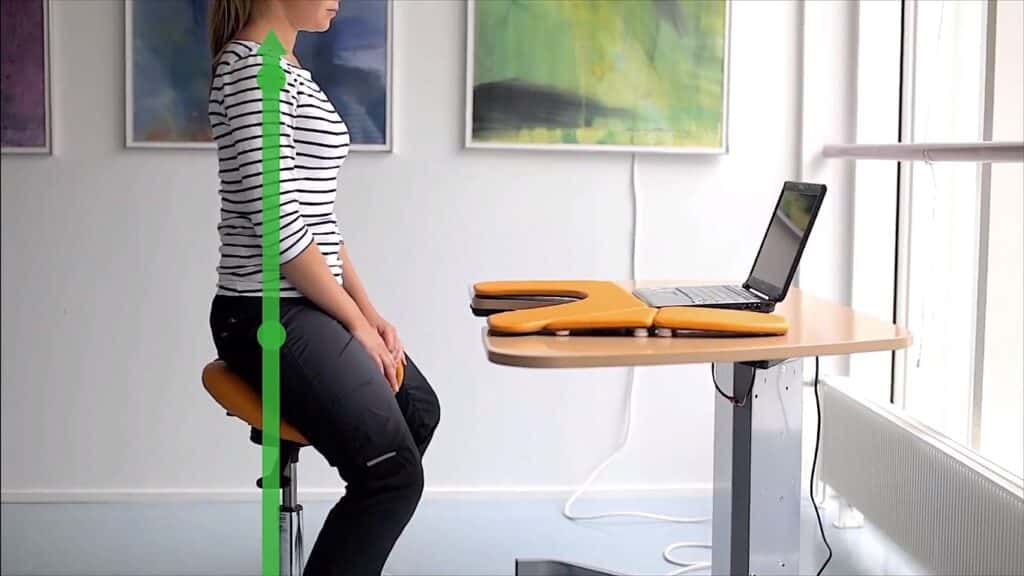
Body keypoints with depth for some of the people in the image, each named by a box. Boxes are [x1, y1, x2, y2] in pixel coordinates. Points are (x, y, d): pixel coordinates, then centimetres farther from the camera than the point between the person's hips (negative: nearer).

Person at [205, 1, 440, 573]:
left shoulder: (288, 70, 14)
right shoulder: (254, 67, -18)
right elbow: (277, 219, -22)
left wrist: (369, 311, 8)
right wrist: (356, 321, -13)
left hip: (308, 305, 11)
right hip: (268, 316, -11)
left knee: (418, 409, 24)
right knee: (393, 471, -18)